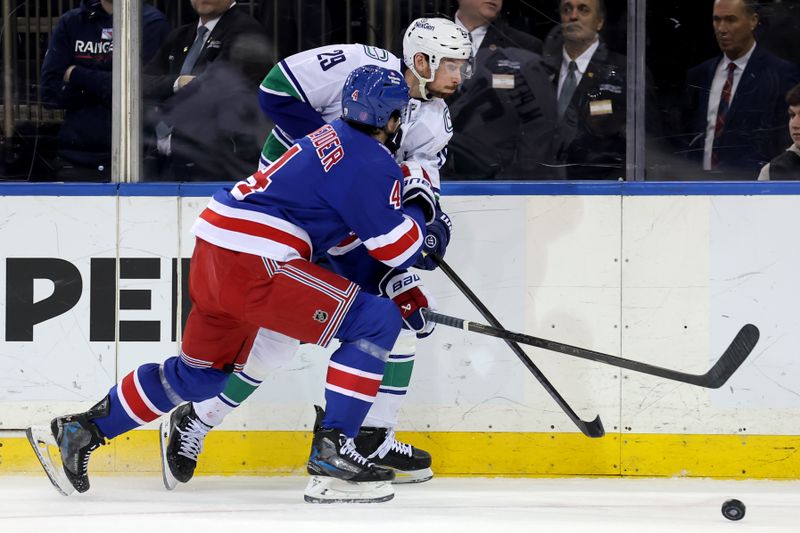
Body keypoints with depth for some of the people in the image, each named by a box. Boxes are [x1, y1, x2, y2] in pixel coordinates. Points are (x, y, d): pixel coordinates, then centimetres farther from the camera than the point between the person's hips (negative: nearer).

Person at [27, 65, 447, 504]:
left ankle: (82, 431, 29)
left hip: (212, 253, 10)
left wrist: (401, 288, 26)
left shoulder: (333, 136, 21)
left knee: (201, 370, 26)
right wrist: (420, 206, 11)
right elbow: (397, 247, -8)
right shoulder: (371, 163, -9)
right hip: (255, 261, -10)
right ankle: (331, 452, -12)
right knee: (374, 321, -8)